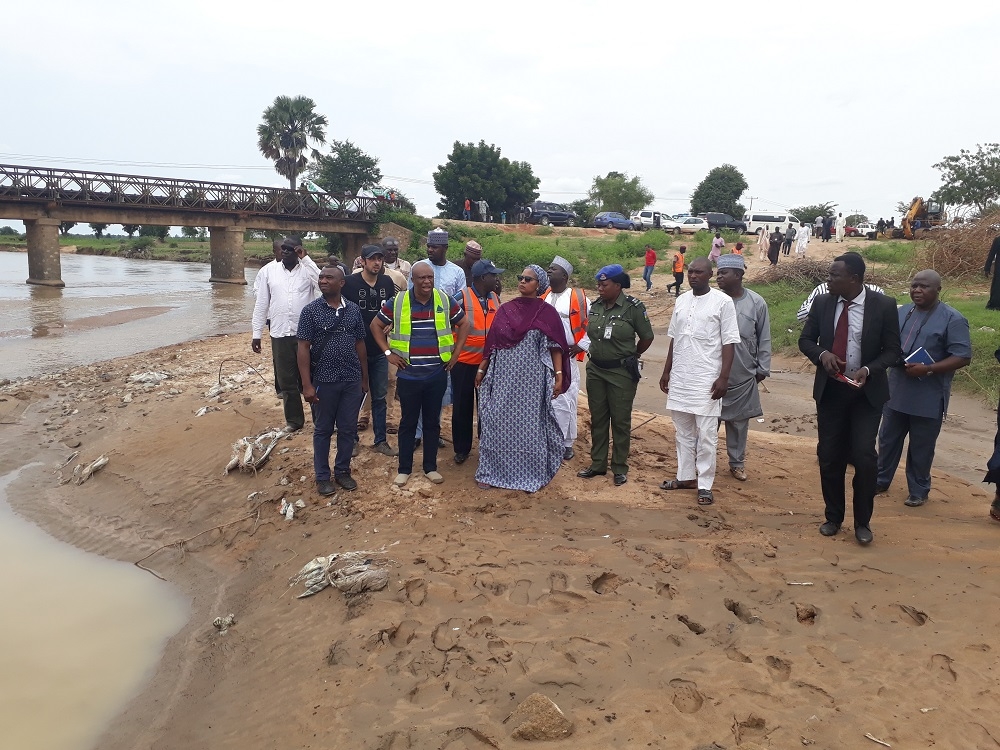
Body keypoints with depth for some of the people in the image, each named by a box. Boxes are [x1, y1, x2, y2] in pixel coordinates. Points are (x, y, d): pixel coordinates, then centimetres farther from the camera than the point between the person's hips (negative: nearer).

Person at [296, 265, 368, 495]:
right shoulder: (310, 310, -6)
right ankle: (322, 477, 22)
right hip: (324, 380, -3)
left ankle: (343, 471, 28)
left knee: (348, 429, 11)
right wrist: (307, 384, -12)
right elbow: (303, 348, -7)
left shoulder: (354, 310, 3)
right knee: (323, 430, 10)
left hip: (352, 380, 3)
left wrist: (365, 378, 11)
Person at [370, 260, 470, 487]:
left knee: (432, 422, 11)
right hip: (408, 375, -1)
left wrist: (456, 352, 5)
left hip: (437, 375, 1)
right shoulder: (397, 302, -5)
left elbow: (464, 324, 11)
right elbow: (376, 326, 6)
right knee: (408, 422, 8)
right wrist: (388, 353, -1)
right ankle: (404, 468, 20)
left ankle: (430, 467, 24)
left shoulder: (445, 301, -2)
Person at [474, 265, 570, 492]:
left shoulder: (547, 313, -2)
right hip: (503, 376, 3)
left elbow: (555, 347, -4)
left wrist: (559, 375, -12)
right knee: (498, 423, 5)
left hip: (531, 378, -2)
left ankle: (530, 475, 18)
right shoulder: (505, 309, 7)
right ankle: (491, 472, 15)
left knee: (529, 425, 4)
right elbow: (492, 343, 11)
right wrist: (481, 369, 11)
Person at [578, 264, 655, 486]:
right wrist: (599, 353, 13)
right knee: (597, 419, 13)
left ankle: (620, 468, 17)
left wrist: (631, 356, 8)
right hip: (595, 370, 5)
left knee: (620, 420, 5)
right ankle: (598, 464, 26)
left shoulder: (633, 307, -12)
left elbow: (647, 337, -3)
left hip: (621, 372, -5)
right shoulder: (595, 306, 3)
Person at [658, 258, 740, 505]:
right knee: (683, 432, 13)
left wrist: (723, 377, -13)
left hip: (707, 380, -5)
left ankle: (705, 485, 7)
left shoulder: (723, 302, -7)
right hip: (679, 378, 6)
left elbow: (729, 343, -8)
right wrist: (666, 371, 14)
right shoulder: (681, 301, 10)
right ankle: (685, 476, 24)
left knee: (706, 436, -1)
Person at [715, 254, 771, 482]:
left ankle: (737, 462, 28)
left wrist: (762, 369, 4)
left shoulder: (756, 303, -4)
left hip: (743, 376, 1)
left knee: (739, 420, 13)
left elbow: (764, 339, 4)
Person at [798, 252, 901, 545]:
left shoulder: (884, 305, -9)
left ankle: (862, 522, 12)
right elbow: (805, 340, 7)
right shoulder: (822, 303, -2)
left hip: (866, 392, -3)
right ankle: (833, 517, 25)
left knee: (864, 456, -8)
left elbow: (892, 350, -4)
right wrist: (822, 354, -15)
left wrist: (867, 370, -21)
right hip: (830, 391, 3)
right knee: (829, 456, 8)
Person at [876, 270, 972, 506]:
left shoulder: (952, 319, -10)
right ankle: (881, 480, 31)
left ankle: (919, 490, 23)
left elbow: (962, 356, -14)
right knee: (888, 439, 15)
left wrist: (928, 369, -24)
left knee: (921, 447, 7)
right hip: (896, 391, 5)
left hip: (929, 397, -5)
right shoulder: (901, 312, 7)